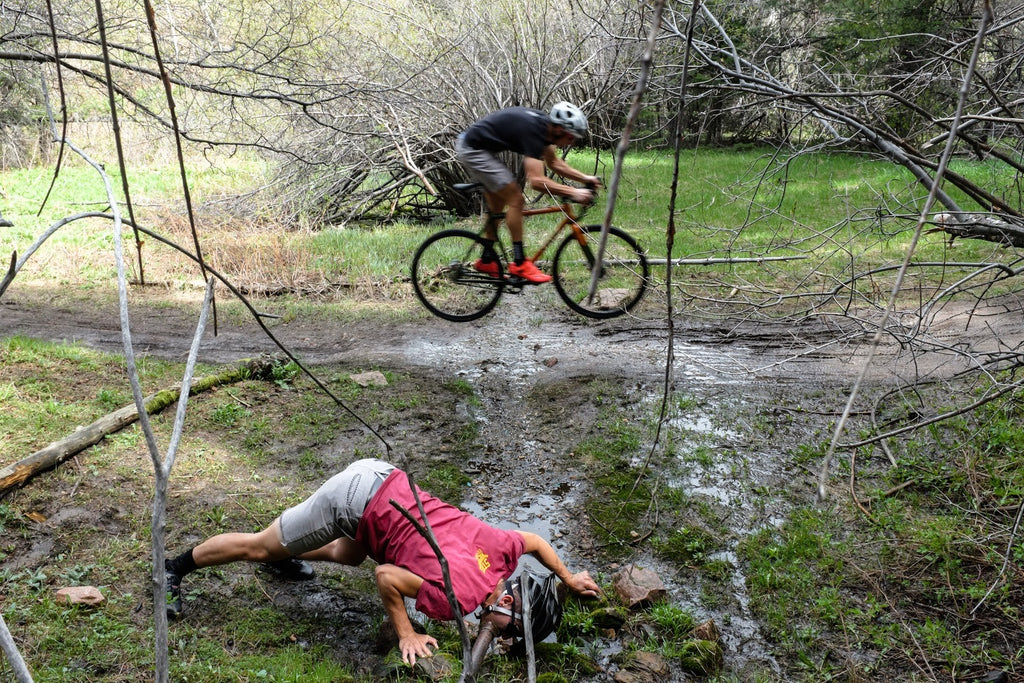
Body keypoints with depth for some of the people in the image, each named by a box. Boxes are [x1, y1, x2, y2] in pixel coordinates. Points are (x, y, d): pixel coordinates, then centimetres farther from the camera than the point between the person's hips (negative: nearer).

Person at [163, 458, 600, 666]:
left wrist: (569, 578, 28)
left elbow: (534, 540, 19)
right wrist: (406, 636, -10)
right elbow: (386, 577, -21)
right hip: (358, 499, -7)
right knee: (258, 547, 12)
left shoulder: (502, 552, -3)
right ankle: (176, 568, 28)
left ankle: (282, 556, 49)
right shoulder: (457, 596, -22)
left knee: (346, 555, 34)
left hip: (382, 480, 7)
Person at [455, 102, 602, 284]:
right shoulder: (533, 130, -26)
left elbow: (554, 162, 15)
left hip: (471, 144, 10)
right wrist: (573, 192, -34)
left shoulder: (543, 124, 1)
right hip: (473, 150, -10)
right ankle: (519, 263, -6)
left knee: (496, 205, 16)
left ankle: (487, 260, 25)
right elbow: (536, 181, -35)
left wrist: (584, 178, 6)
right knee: (515, 198, -11)